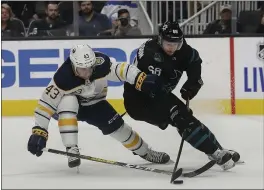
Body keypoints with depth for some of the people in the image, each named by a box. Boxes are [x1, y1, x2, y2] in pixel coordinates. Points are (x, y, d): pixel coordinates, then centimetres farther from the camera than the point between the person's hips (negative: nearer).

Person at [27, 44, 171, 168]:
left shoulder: (101, 64, -32)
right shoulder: (63, 77, -38)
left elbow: (121, 70, -22)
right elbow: (46, 103, -35)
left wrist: (141, 80, -40)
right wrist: (39, 131, -39)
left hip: (94, 104, 3)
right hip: (71, 107, -3)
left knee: (117, 126, 0)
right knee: (68, 101, -37)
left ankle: (146, 153, 26)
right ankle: (71, 150, -34)